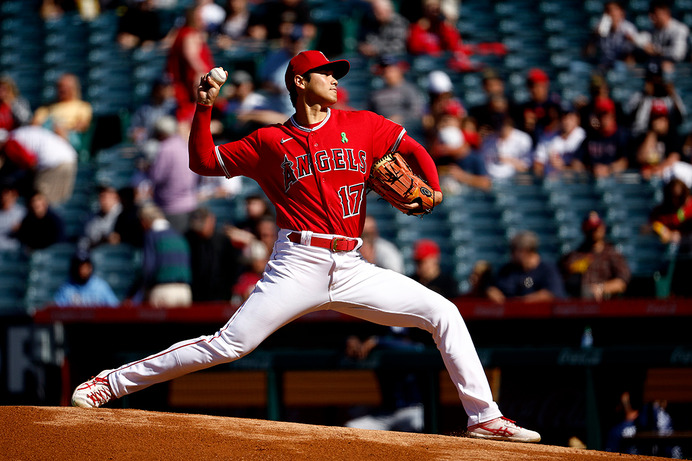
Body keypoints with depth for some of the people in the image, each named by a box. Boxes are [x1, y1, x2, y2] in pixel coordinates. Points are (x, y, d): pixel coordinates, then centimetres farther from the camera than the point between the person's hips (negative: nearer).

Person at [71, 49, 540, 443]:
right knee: (228, 345, -13)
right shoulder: (269, 141, 7)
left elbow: (413, 149, 21)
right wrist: (204, 109, -2)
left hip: (352, 268, 3)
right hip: (298, 265, -3)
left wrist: (434, 191, 3)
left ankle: (484, 417, -3)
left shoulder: (362, 126, 12)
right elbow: (204, 162, 10)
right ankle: (113, 382, -5)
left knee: (444, 313, -7)